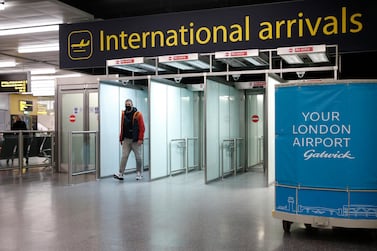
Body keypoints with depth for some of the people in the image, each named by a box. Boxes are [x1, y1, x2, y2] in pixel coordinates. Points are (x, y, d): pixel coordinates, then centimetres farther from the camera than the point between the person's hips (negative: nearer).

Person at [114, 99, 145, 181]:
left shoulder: (138, 114, -5)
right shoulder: (123, 114, 9)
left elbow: (142, 128, -8)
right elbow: (122, 127, 13)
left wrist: (140, 139, -13)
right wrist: (121, 138, 10)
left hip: (135, 140, -3)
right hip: (126, 139, 4)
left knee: (138, 157, 5)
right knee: (124, 156, -2)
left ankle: (139, 173, 17)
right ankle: (120, 173, -3)